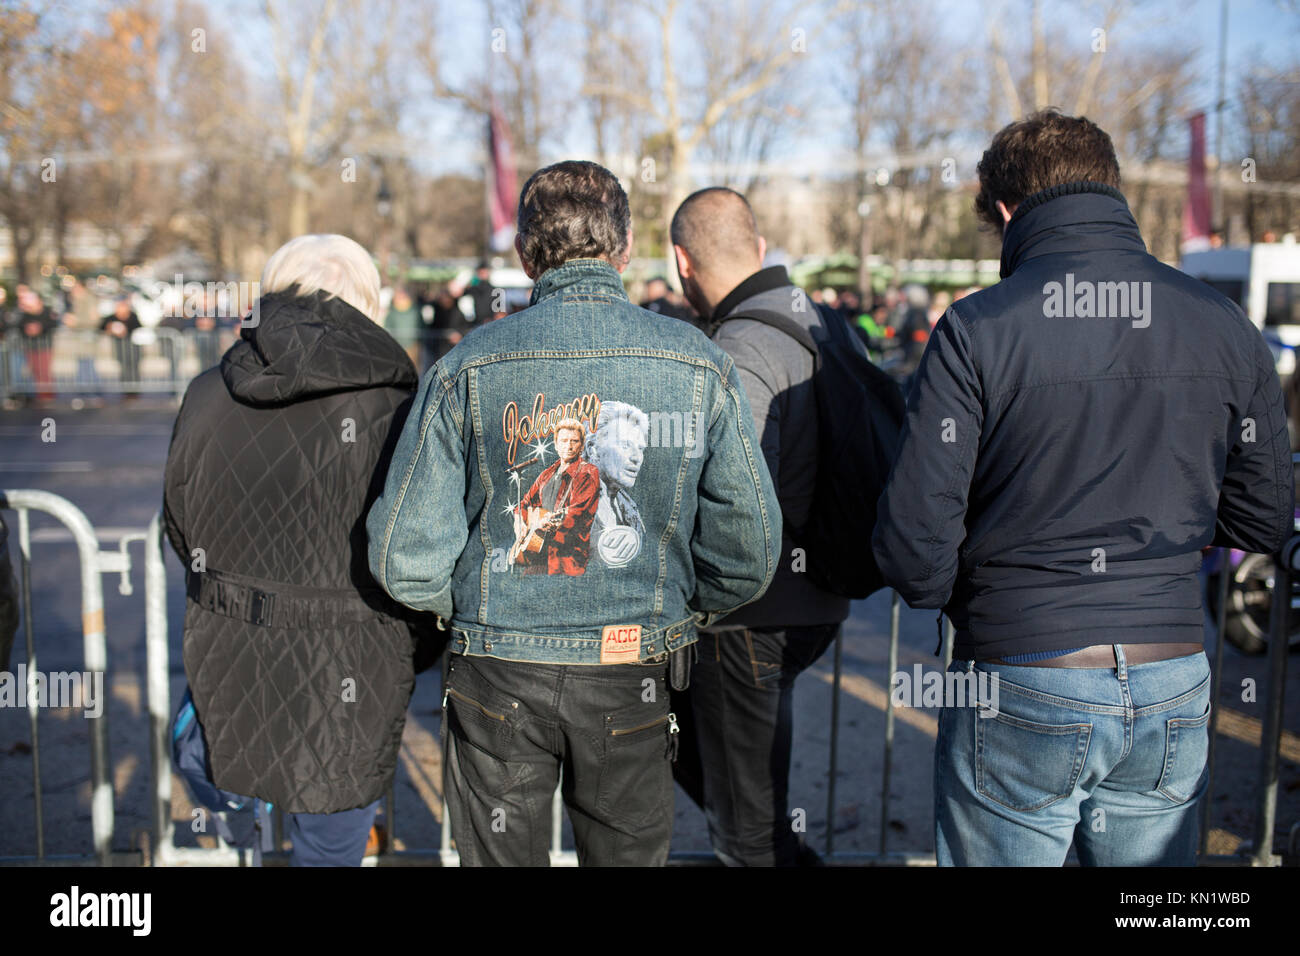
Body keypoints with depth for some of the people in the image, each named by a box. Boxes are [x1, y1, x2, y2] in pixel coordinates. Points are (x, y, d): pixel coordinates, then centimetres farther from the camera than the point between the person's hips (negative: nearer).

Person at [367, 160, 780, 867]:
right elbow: (748, 551, -6)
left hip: (497, 675, 0)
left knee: (501, 858, 19)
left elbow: (406, 557, -9)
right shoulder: (699, 365, -7)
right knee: (629, 856, 19)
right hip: (632, 684, 1)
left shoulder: (467, 367, -8)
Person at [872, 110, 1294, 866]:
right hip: (1172, 690, 4)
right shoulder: (1227, 328, 0)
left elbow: (914, 539, -14)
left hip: (1019, 689, -3)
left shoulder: (975, 329, -12)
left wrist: (955, 600, 8)